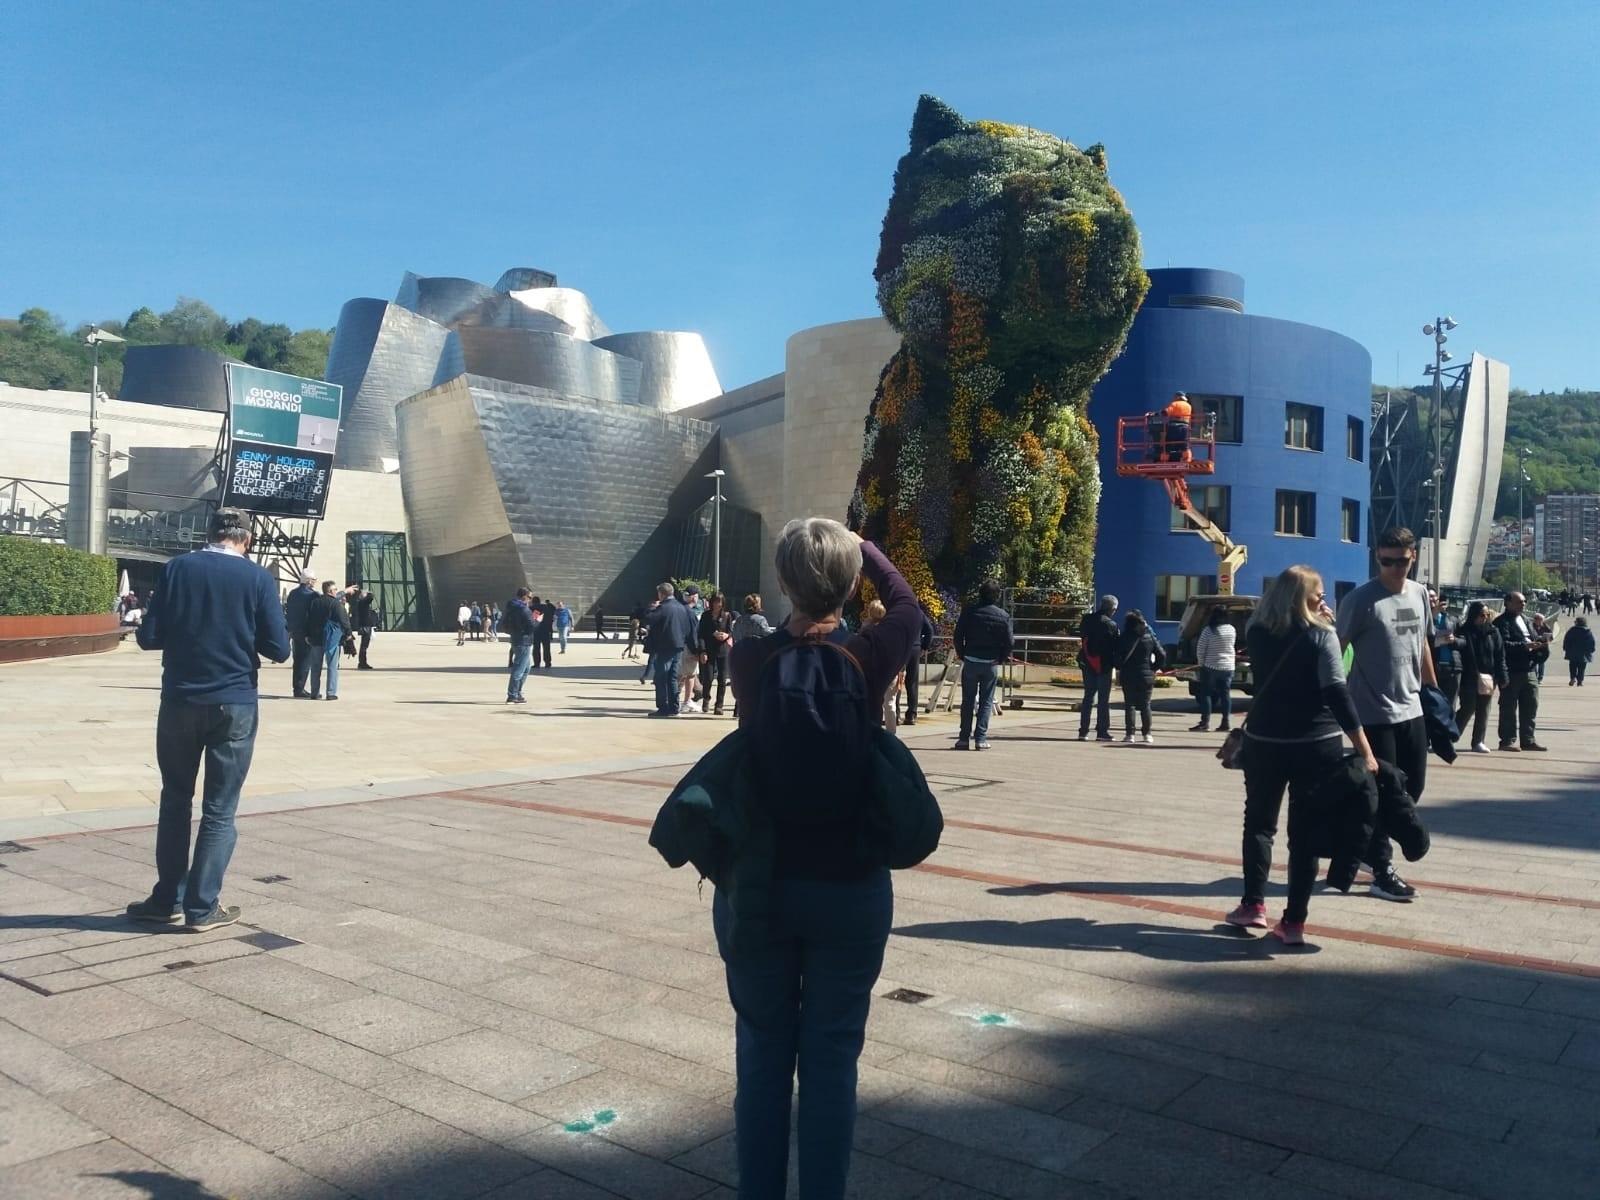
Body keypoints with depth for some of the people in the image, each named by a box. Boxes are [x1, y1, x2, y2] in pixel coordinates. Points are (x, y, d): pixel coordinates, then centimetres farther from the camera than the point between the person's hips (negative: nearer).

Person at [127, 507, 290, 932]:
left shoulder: (177, 568, -2)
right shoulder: (258, 577, -6)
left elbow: (148, 637, -2)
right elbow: (278, 649, -7)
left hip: (180, 702, 2)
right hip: (235, 705, -2)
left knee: (175, 800, 16)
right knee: (219, 810, 6)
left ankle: (168, 900, 20)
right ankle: (202, 906, 9)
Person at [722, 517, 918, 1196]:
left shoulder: (749, 659, -7)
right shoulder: (868, 659, -11)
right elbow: (906, 605, 12)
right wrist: (862, 548, 22)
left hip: (756, 884, 2)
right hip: (849, 889, -1)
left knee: (762, 1055, 14)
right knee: (831, 1060, 9)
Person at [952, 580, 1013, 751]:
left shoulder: (968, 612, -4)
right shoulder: (1003, 616, -4)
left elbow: (958, 636, -4)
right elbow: (1009, 642, -6)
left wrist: (962, 655, 8)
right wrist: (1001, 658, 8)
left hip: (971, 661, 0)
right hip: (991, 664, 0)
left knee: (967, 701, 9)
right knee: (986, 702, 6)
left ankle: (964, 738, 8)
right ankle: (980, 738, 2)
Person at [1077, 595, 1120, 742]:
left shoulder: (1086, 620, 4)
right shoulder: (1111, 624, -15)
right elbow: (1116, 646, -10)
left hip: (1087, 664, 6)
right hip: (1104, 665, -6)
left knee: (1088, 697, 11)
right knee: (1104, 699, 2)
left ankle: (1083, 731, 10)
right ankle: (1102, 731, 2)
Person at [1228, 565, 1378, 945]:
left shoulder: (1257, 632, 0)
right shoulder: (1321, 635, -10)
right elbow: (1337, 695, -16)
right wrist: (1365, 751, -16)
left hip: (1264, 741, 2)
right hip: (1316, 744, -2)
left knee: (1259, 821, 17)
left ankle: (1253, 904, 11)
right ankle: (1294, 921, 5)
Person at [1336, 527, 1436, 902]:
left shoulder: (1420, 594, 8)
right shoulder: (1361, 599, -13)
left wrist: (1434, 689, 21)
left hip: (1411, 709, 7)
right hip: (1374, 714, -7)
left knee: (1413, 786, 13)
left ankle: (1371, 845, 31)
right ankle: (1382, 871, 8)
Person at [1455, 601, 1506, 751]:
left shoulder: (1493, 631, 6)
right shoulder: (1465, 631, -4)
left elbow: (1500, 655, 5)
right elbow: (1461, 642, -25)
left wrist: (1502, 677, 0)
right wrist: (1454, 641, -50)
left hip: (1488, 677, 4)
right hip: (1469, 678, -4)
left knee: (1483, 711, 7)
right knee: (1467, 708, -3)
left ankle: (1478, 741, 15)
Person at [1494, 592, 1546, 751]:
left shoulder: (1526, 620, 20)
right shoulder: (1502, 622, -8)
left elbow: (1533, 639, 23)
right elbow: (1504, 644, -20)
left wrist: (1537, 646, 1)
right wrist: (1524, 645, -25)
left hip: (1529, 670, 8)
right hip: (1512, 671, -8)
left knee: (1531, 706, 10)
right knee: (1509, 707, -2)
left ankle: (1528, 739, 18)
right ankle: (1508, 740, 4)